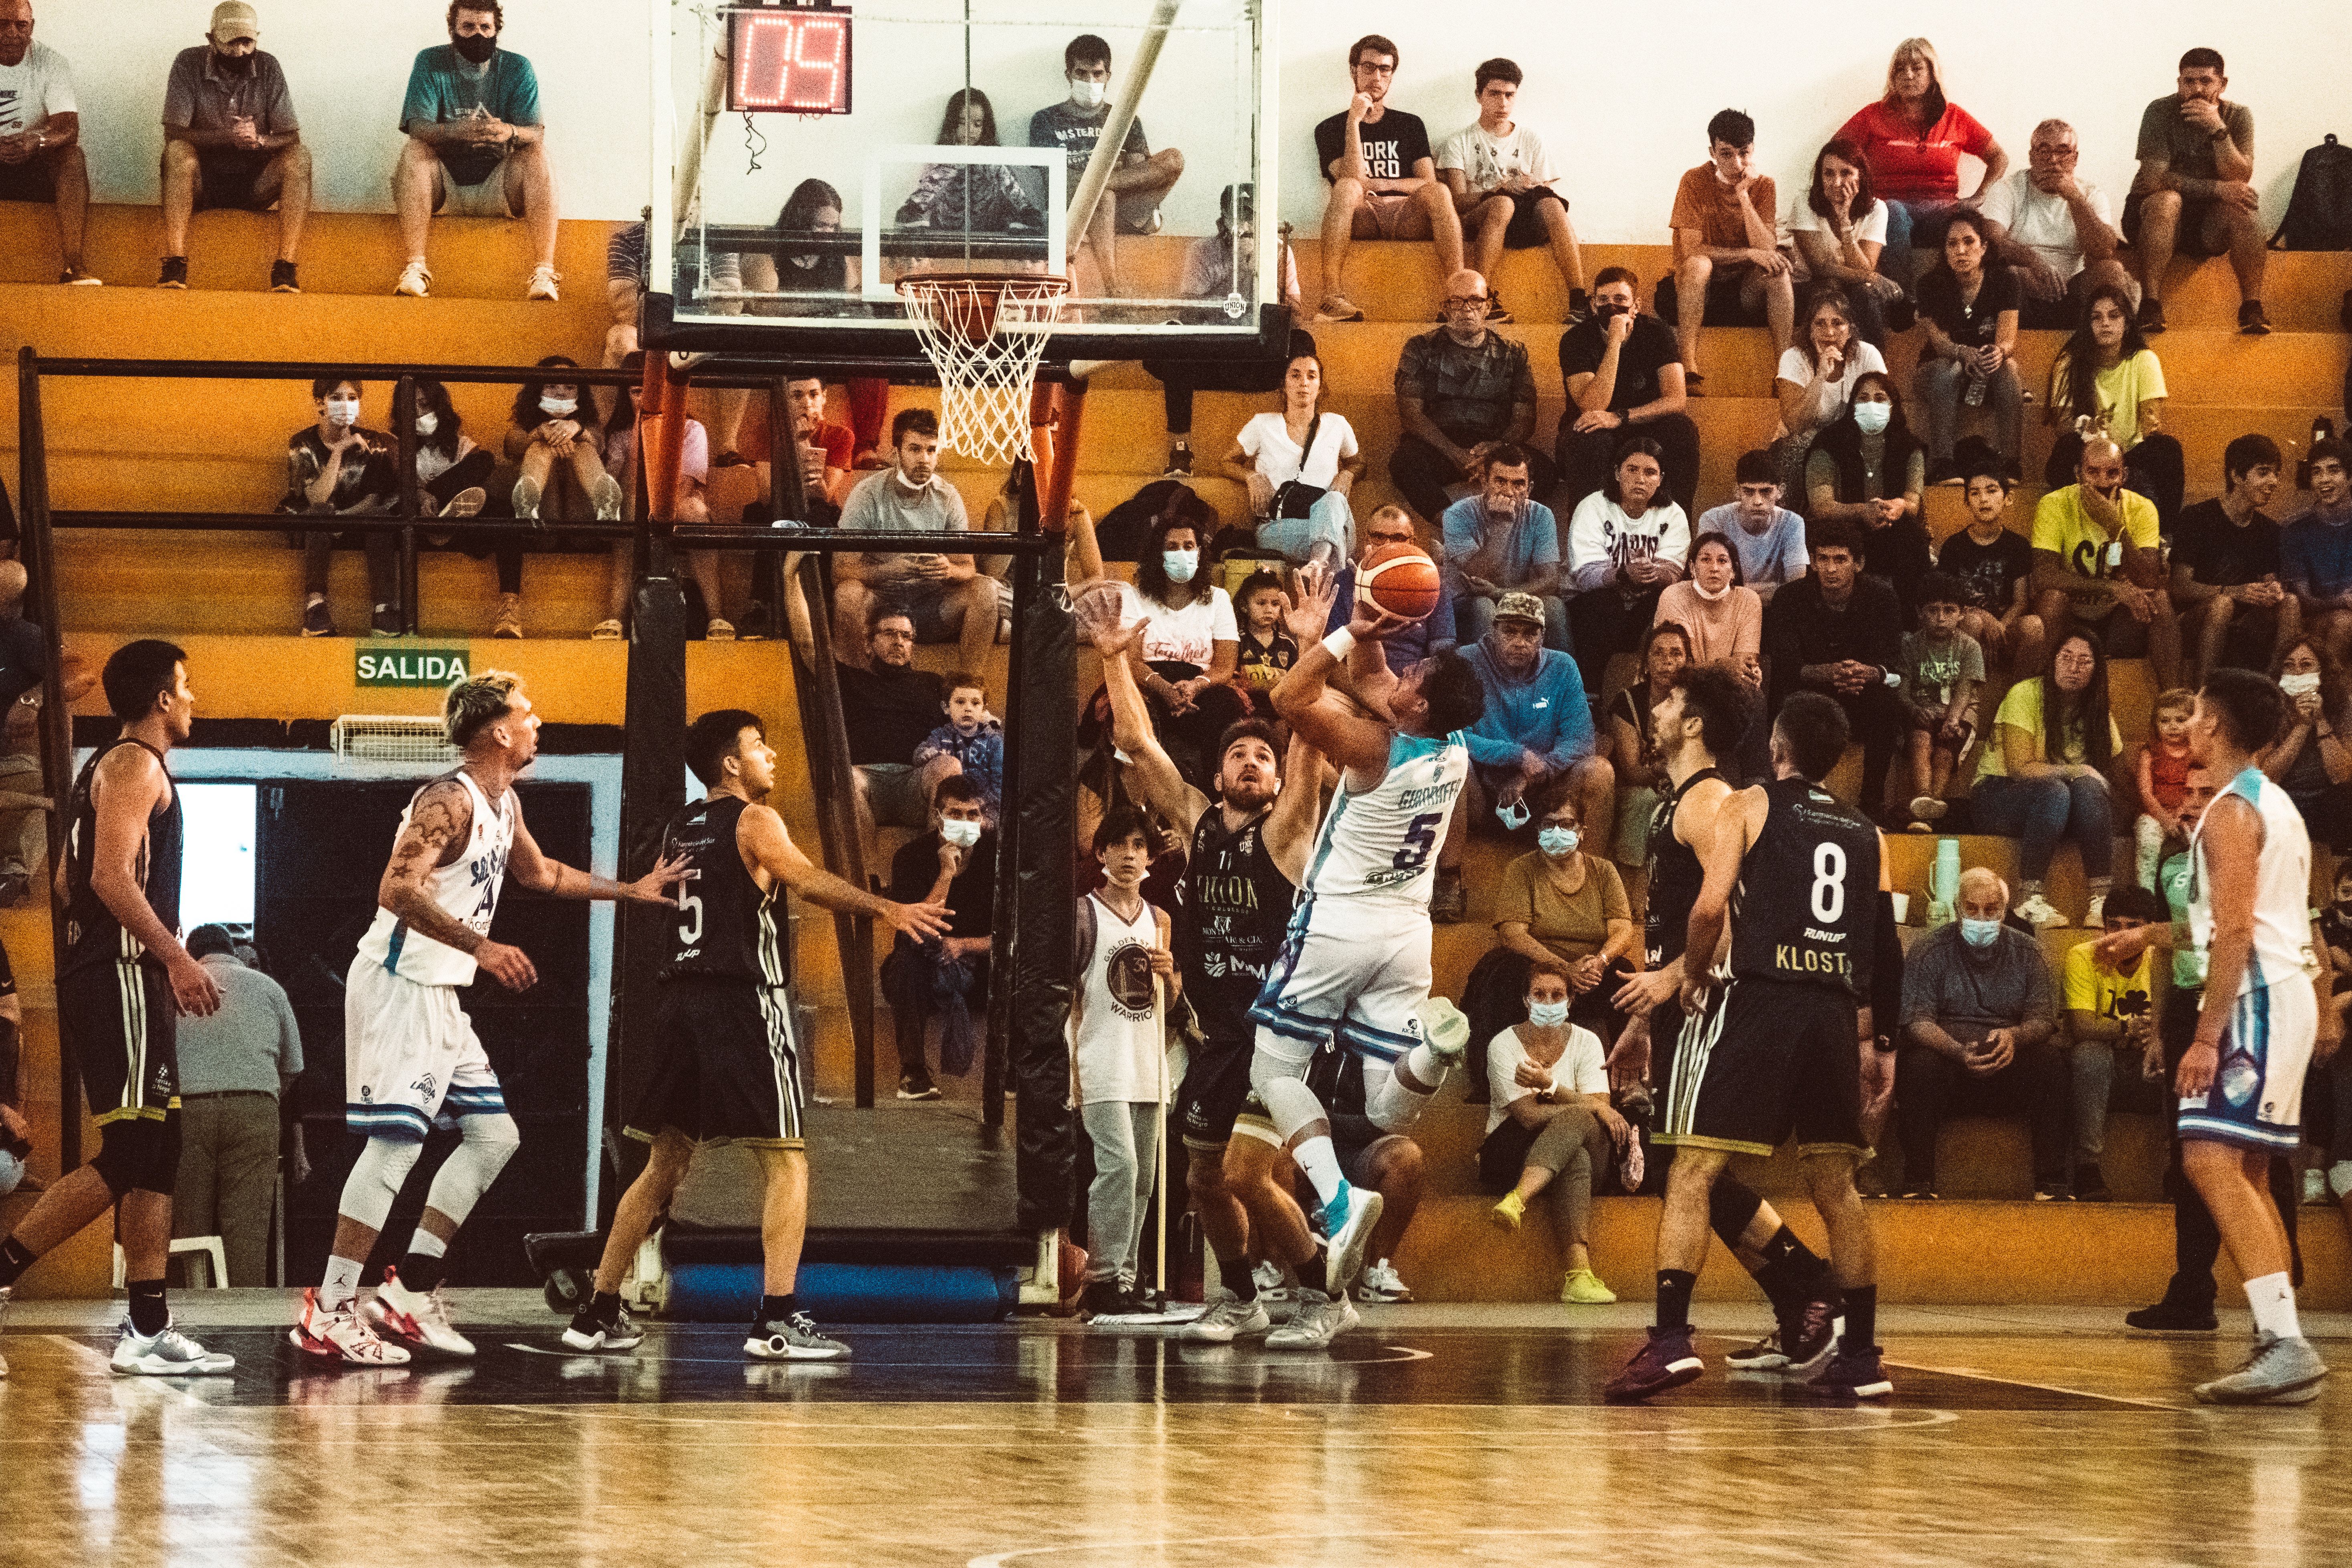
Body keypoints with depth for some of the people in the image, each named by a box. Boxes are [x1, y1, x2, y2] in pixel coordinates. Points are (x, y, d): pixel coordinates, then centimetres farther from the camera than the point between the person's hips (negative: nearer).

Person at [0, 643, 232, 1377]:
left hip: (115, 980, 10)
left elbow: (71, 882, 24)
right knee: (126, 1157, -13)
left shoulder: (111, 766, 21)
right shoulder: (135, 765, -8)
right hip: (120, 979, -10)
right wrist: (175, 956, -22)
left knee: (159, 1152, 7)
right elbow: (112, 876, -20)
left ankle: (149, 1330, 5)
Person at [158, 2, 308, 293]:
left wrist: (259, 140, -28)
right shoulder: (189, 64, -7)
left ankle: (285, 267, -31)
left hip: (254, 182, 2)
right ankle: (174, 264, -38)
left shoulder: (268, 68, -1)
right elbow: (173, 134, -15)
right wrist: (227, 136, -31)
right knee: (178, 153, -33)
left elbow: (290, 137, -4)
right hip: (202, 182, -2)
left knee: (299, 156, -24)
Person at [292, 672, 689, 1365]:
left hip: (439, 994, 10)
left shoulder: (505, 804, 14)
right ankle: (329, 1314, -14)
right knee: (396, 1143, -15)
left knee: (493, 1136, 11)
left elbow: (539, 873, 33)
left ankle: (409, 1292, 12)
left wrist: (630, 891, 35)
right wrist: (480, 947, -34)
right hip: (400, 986, -10)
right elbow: (399, 891, -28)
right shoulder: (450, 800, -17)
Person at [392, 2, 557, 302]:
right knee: (413, 150, -28)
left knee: (537, 155, -25)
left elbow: (538, 133, -10)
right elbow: (418, 126, -14)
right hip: (443, 188, -1)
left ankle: (544, 272, -31)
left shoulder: (517, 69, 3)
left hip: (497, 188, 1)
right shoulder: (431, 64, 1)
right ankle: (415, 267, -34)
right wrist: (457, 132, -37)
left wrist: (511, 133, -35)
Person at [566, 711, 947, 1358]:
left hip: (682, 1001, 7)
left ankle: (598, 1314, 16)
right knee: (785, 1161, -3)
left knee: (665, 1163, 16)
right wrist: (885, 909, -36)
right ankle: (777, 1321, -13)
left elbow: (650, 894, 31)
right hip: (743, 1001, -7)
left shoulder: (679, 828, 15)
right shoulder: (754, 821, -6)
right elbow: (806, 879, -24)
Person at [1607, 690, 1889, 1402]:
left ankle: (1671, 1339, -18)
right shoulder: (1867, 833, 17)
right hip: (1835, 1009, 4)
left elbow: (1711, 907, -10)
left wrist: (1696, 971, 8)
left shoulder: (1748, 806, 5)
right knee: (1836, 1185, 14)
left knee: (1693, 1171, -4)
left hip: (1755, 997, -4)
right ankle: (1860, 1357, 16)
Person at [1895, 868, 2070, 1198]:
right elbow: (1918, 1020, -10)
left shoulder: (2027, 951, 9)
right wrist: (1960, 1053, -30)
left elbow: (2042, 1020, 0)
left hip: (2009, 1067, 2)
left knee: (2050, 1060, -27)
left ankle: (2053, 1184, -24)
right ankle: (1918, 1186, -30)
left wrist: (2013, 1037, -25)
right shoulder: (1928, 951, 2)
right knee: (1920, 1063, -34)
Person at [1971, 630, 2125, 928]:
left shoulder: (2096, 711, 5)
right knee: (2054, 791, -36)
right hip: (1999, 795, -4)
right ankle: (2029, 900, -36)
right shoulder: (2026, 695, -12)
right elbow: (2020, 768, -19)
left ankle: (2102, 898, -35)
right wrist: (2074, 771, -26)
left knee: (2089, 789, -30)